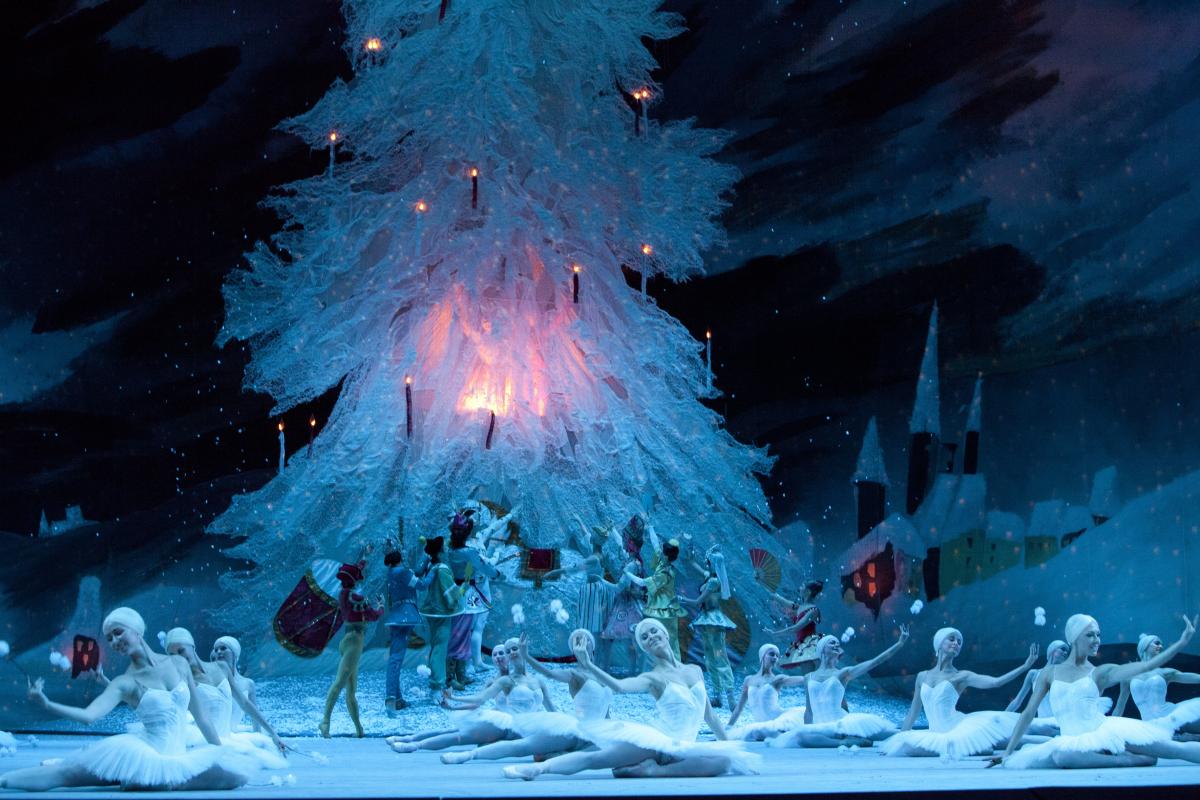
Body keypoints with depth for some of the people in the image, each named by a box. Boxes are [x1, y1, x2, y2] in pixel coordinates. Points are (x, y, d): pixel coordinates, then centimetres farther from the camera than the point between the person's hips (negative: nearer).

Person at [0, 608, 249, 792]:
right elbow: (89, 715, -16)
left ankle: (154, 780, -11)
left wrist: (223, 753, 17)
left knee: (235, 771, -23)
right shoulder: (125, 683, 0)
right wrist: (46, 704, -31)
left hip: (179, 756, 3)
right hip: (144, 753, -3)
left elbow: (200, 715, 15)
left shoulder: (178, 664, 8)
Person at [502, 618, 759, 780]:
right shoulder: (653, 678, 2)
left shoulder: (695, 670, 16)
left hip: (682, 748, 3)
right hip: (655, 741, -3)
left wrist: (728, 742, 26)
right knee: (594, 758, -25)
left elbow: (709, 714, 27)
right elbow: (619, 685, -18)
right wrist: (589, 666, -34)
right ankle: (538, 767, -27)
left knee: (725, 760, -28)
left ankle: (649, 770, -25)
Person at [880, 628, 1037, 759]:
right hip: (936, 734, 3)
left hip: (958, 728, -3)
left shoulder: (961, 676, 3)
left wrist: (1025, 666, -19)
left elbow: (995, 682, -11)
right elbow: (913, 713, 21)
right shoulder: (922, 676, 14)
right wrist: (899, 738, 21)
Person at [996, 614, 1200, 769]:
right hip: (1074, 743, 0)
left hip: (1104, 732, 0)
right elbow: (1028, 713, 13)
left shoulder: (1100, 673, 9)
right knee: (1060, 755, -39)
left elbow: (1145, 666, -3)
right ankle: (1130, 759, -28)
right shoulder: (1049, 673, 12)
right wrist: (1008, 753, 10)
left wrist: (1182, 643, -11)